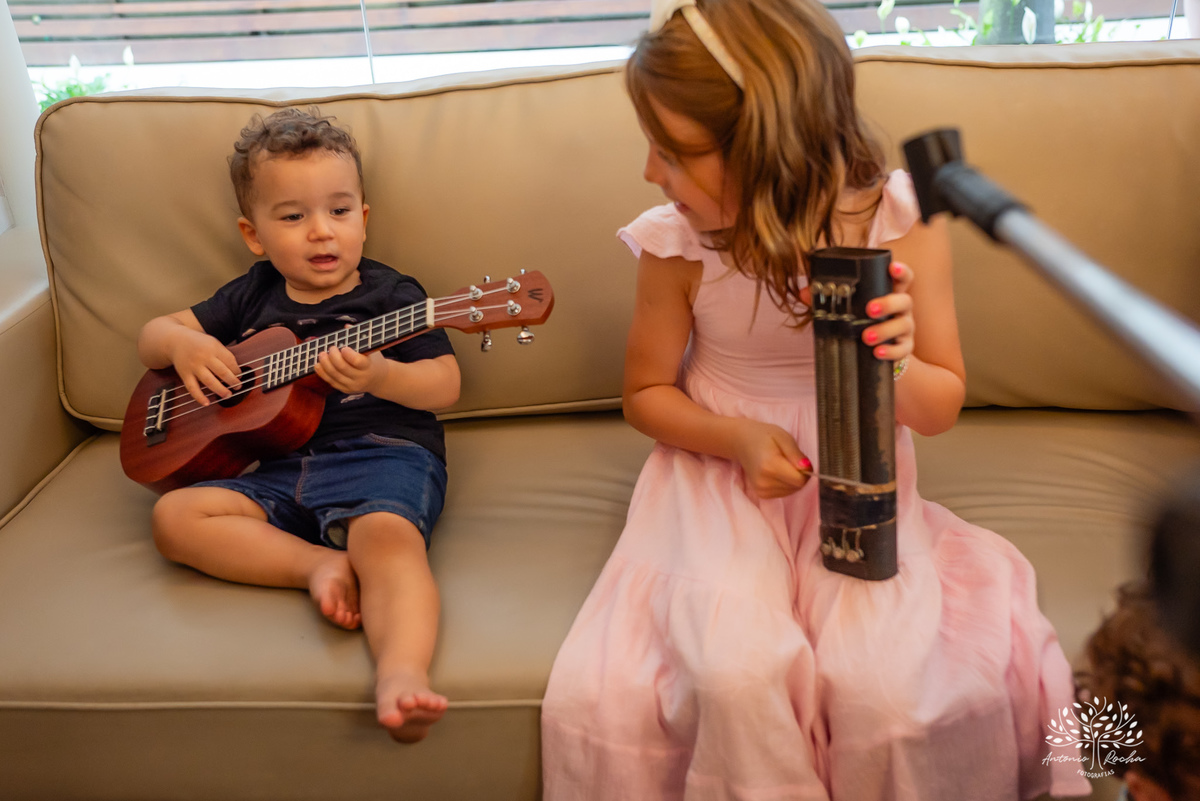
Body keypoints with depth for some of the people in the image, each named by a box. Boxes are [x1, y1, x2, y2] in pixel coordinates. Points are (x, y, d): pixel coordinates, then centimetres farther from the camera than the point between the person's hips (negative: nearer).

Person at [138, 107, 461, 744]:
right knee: (175, 516, -16)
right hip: (284, 469, 5)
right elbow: (152, 336, 25)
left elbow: (445, 386, -1)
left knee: (387, 536, -37)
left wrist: (379, 375, -21)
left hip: (384, 453, -5)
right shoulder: (254, 297, 19)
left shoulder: (388, 295, 7)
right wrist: (183, 343, 0)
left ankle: (401, 674, -57)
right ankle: (322, 564, -24)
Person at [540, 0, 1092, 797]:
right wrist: (737, 437, -15)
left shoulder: (903, 221, -11)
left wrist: (896, 366, -26)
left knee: (880, 685, -23)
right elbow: (646, 392, 4)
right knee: (737, 672, -27)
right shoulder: (677, 245, -12)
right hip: (726, 472, 0)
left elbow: (943, 407, -2)